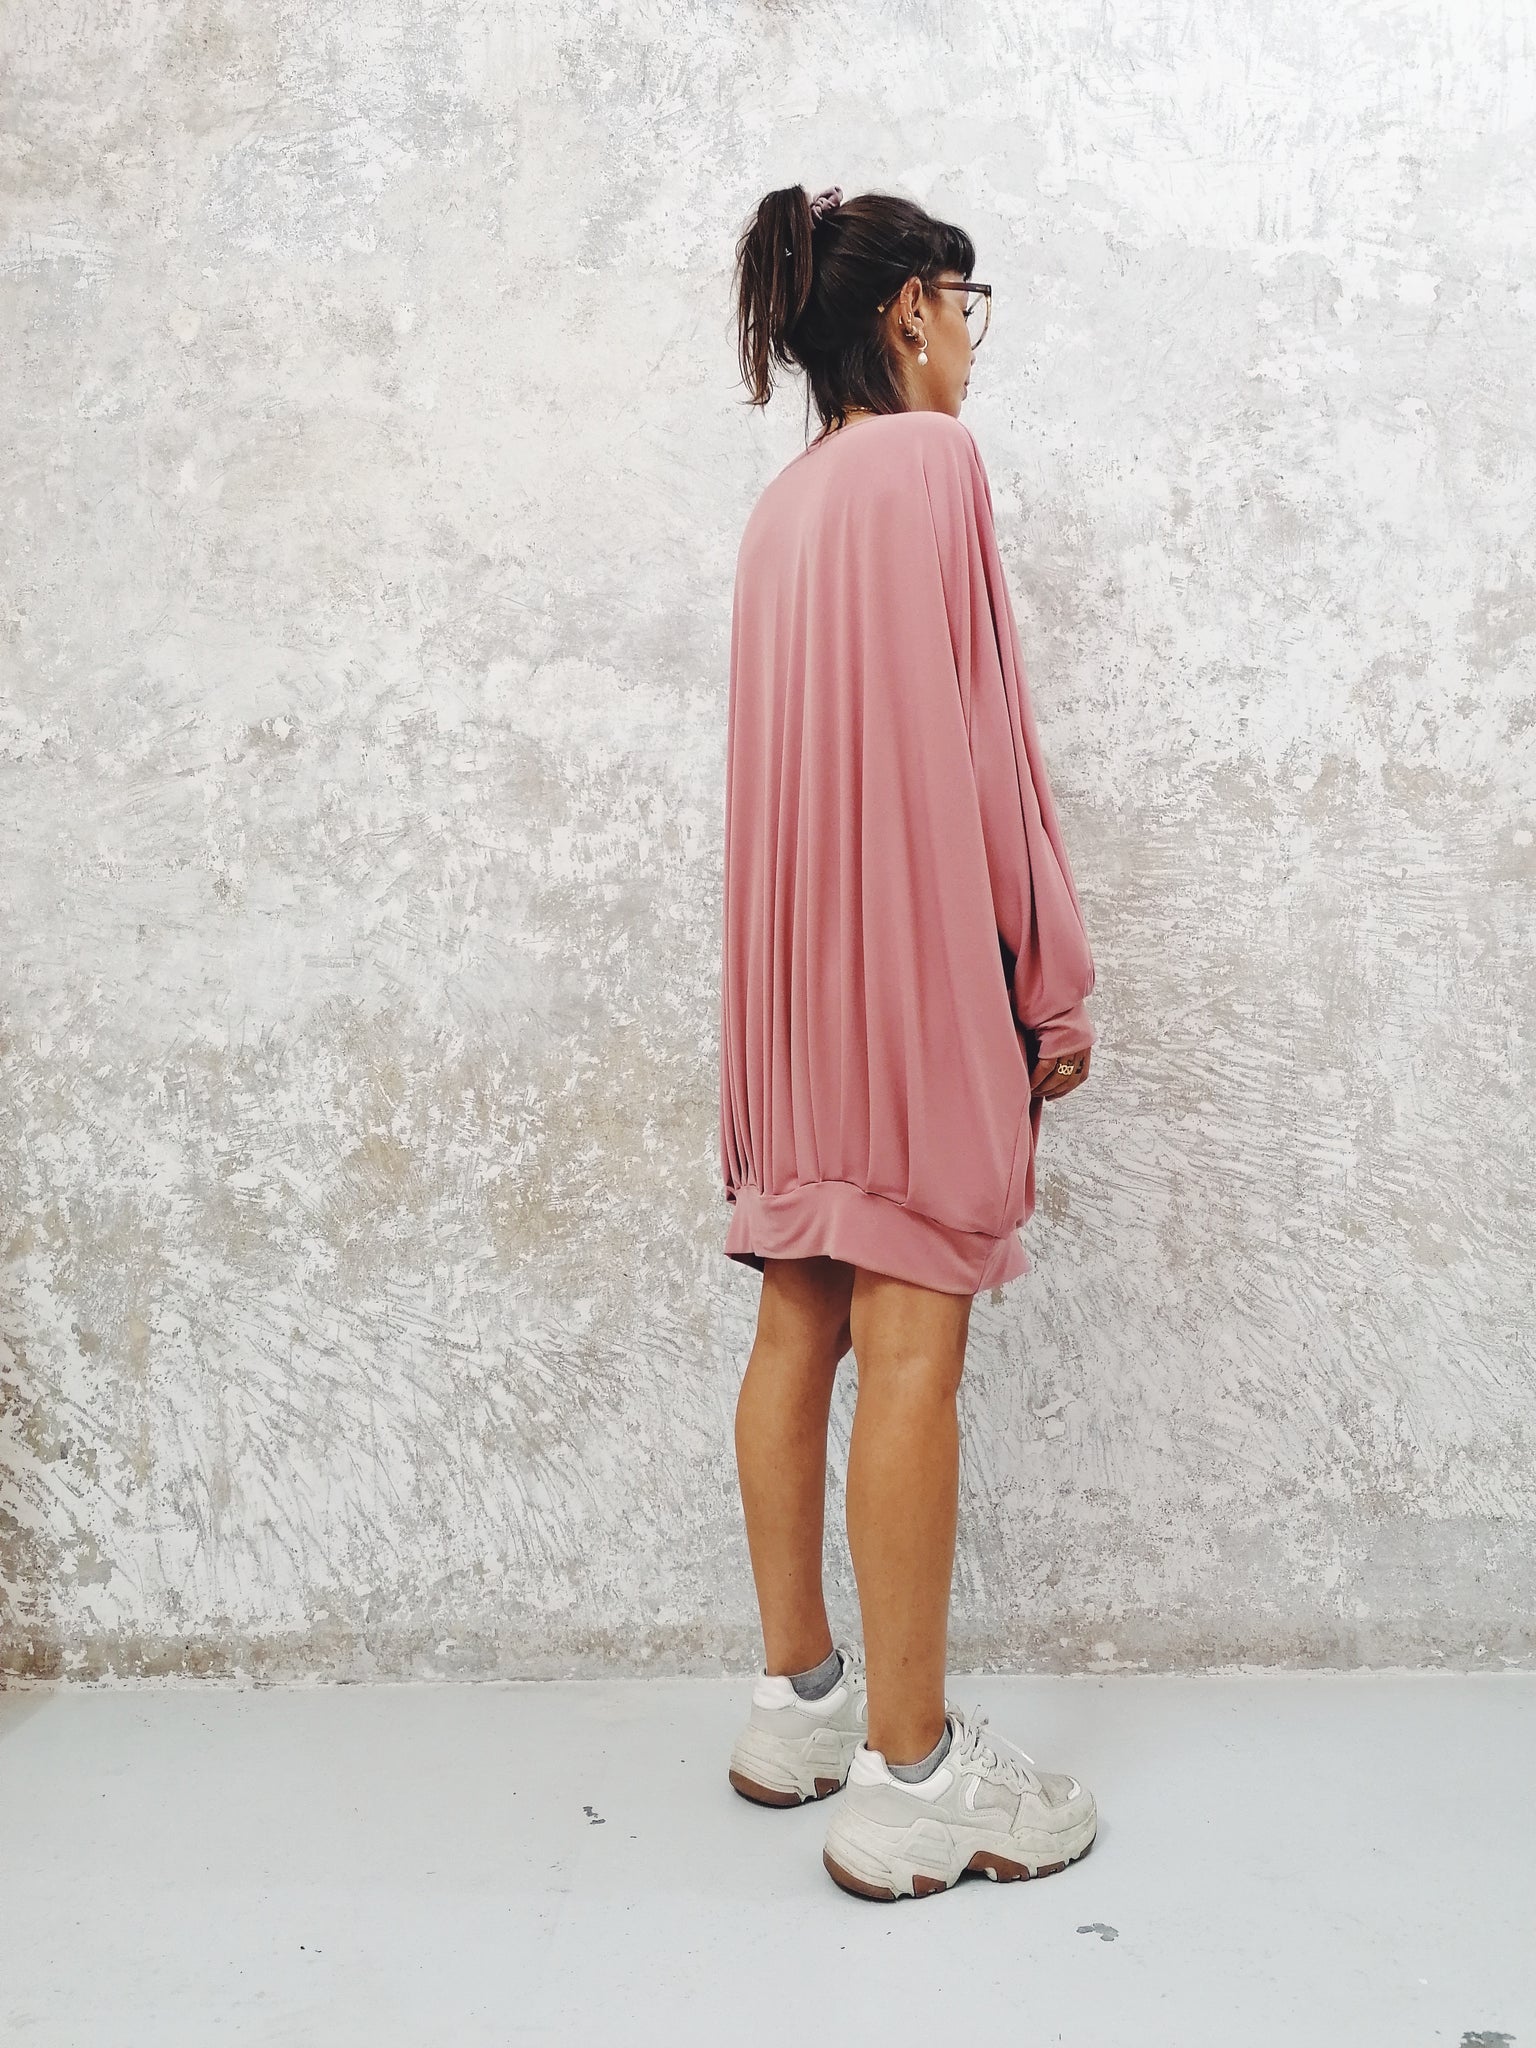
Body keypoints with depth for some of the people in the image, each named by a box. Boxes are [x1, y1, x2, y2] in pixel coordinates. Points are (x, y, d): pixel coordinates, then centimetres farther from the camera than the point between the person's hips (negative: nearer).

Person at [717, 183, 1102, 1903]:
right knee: (912, 1340, -6)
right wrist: (1050, 983, -8)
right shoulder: (931, 462, -6)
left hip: (795, 962, 9)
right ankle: (908, 1775, 2)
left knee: (802, 1322, 10)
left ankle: (798, 1697, 22)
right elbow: (977, 735, -12)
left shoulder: (785, 500, 18)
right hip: (923, 955, -8)